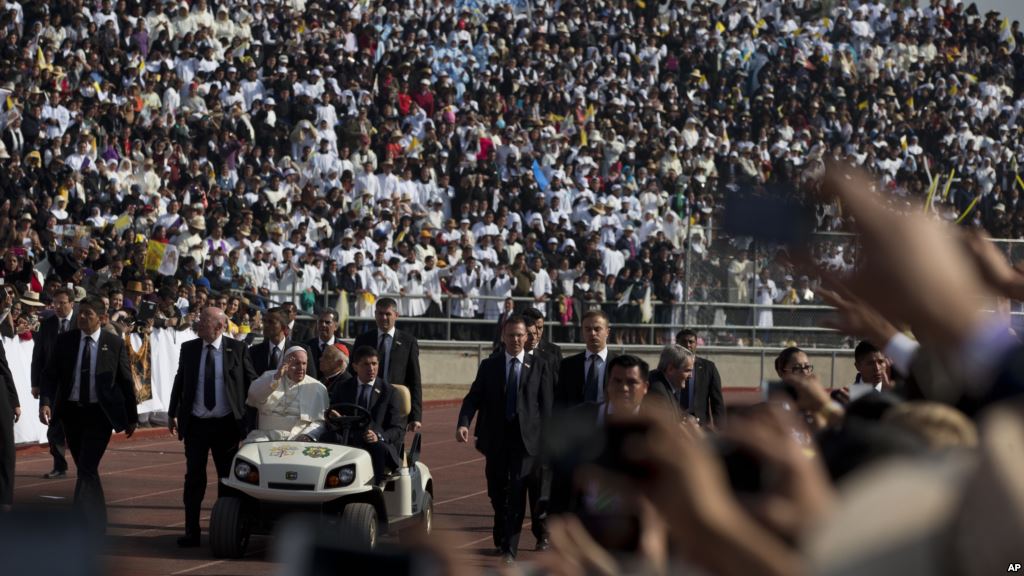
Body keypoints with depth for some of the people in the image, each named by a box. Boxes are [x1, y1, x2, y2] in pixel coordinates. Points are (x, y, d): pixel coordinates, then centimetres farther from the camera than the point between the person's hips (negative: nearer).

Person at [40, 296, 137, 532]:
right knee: (86, 470, 13)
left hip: (99, 414, -4)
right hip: (71, 412, 4)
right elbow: (50, 374, 2)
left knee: (87, 469, -14)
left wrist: (132, 418, 6)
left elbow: (126, 381, 3)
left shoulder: (115, 344, -3)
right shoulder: (65, 340, 3)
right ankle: (97, 523, 28)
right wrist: (46, 402, -16)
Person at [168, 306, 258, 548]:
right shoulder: (188, 349, 5)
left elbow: (251, 382, 3)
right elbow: (179, 381, 12)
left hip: (226, 424, -1)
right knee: (194, 478, 1)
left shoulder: (237, 349, -2)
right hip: (195, 423, 2)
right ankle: (191, 532, 4)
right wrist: (172, 413, 8)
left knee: (228, 478, 6)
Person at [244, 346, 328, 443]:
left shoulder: (317, 388, 9)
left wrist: (308, 435, -16)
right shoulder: (269, 376, 12)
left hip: (297, 438, 0)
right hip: (267, 434, 0)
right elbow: (254, 395, -7)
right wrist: (276, 377, -19)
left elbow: (320, 422, 5)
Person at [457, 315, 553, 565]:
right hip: (495, 439, 2)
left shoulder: (538, 367, 5)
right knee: (497, 493, 11)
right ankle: (501, 536, 34)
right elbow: (473, 397, 1)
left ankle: (509, 549, -9)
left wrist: (545, 438, -5)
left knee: (517, 495, -9)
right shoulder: (489, 366, 8)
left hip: (525, 439, -2)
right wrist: (464, 423, -17)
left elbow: (546, 404, 3)